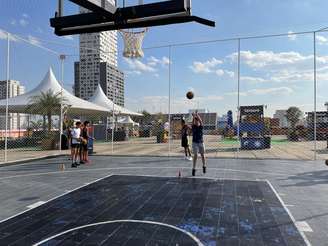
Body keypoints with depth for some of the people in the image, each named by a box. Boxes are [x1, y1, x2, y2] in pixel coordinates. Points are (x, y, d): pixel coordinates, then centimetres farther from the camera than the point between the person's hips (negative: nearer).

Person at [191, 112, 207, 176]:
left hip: (201, 142, 1)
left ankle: (204, 167, 31)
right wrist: (193, 116, -34)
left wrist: (197, 115, -27)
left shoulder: (201, 127, 1)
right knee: (195, 155, -8)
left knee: (203, 155, 10)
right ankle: (194, 169, -4)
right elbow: (193, 122, -19)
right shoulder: (193, 127, 1)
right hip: (195, 142, -1)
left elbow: (201, 121, -18)